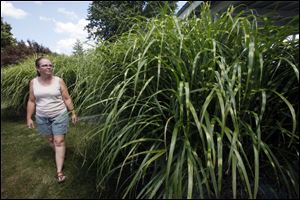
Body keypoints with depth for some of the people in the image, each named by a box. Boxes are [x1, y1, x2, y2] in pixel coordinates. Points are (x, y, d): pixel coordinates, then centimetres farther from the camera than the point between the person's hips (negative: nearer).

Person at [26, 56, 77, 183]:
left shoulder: (59, 81, -8)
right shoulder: (33, 82, -2)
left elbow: (67, 99, -4)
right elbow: (31, 101, 5)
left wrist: (73, 113, -5)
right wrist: (29, 118, 3)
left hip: (60, 115, -3)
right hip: (42, 117, 3)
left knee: (59, 141, -3)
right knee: (51, 140, 16)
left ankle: (59, 171, 2)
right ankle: (60, 156, 43)